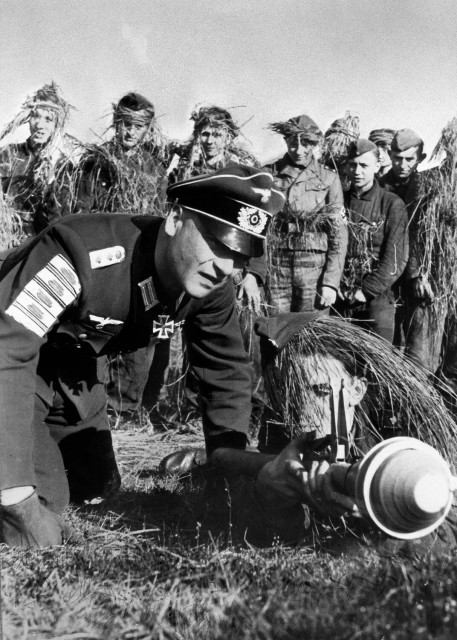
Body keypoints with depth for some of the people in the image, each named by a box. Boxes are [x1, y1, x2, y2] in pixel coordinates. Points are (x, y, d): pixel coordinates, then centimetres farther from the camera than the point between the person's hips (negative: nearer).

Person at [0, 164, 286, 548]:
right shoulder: (89, 253, -39)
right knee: (36, 532, -15)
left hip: (73, 370, 7)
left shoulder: (211, 287, -16)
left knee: (99, 490, 18)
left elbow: (227, 372, -3)